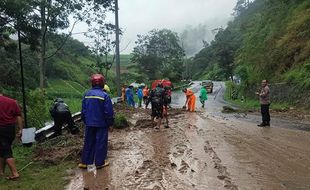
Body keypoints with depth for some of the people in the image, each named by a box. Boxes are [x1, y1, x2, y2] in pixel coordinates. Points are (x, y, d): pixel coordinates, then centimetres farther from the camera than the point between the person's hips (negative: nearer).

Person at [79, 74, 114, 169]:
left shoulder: (87, 94, 1)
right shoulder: (104, 95, -15)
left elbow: (83, 110, 9)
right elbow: (109, 112, -13)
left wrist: (85, 121, 20)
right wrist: (110, 122, 0)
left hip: (89, 123, 5)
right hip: (101, 124, -4)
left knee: (88, 142, 14)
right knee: (101, 143, 6)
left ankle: (85, 162, 20)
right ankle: (99, 163, 12)